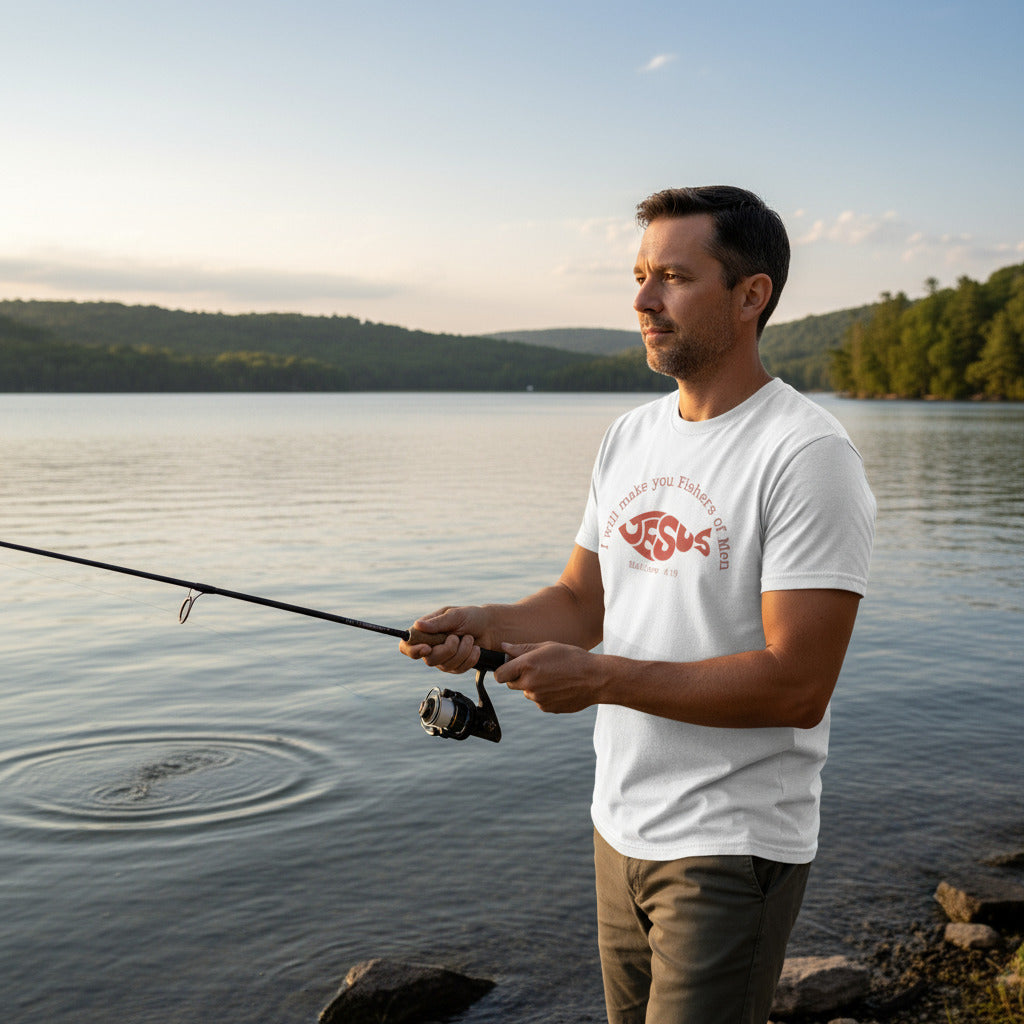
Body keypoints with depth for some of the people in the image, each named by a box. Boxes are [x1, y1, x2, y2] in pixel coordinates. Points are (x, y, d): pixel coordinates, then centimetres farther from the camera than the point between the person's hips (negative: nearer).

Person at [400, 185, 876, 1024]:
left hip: (732, 849, -7)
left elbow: (798, 686, -22)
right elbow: (584, 603, 12)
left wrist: (598, 678, -22)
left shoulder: (806, 456, -17)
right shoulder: (631, 436, 8)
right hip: (620, 827, 7)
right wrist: (483, 624, -8)